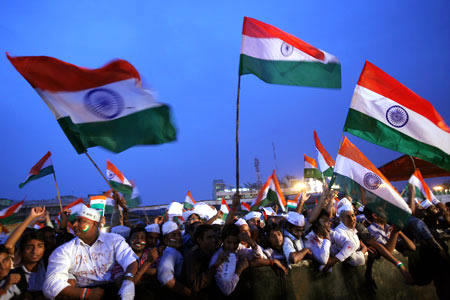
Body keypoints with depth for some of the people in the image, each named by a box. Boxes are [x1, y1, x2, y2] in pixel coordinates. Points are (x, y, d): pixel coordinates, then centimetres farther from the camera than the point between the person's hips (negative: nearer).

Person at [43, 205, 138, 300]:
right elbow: (51, 285, -8)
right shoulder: (64, 251, 2)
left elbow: (131, 261, -8)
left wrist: (128, 281, -30)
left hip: (112, 290, -1)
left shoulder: (114, 240, 4)